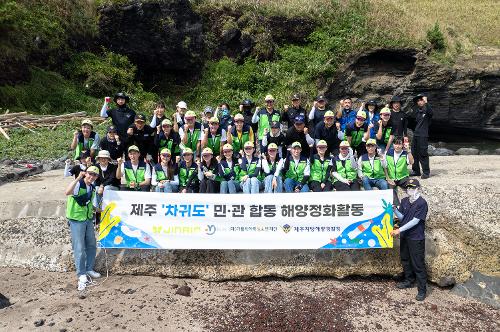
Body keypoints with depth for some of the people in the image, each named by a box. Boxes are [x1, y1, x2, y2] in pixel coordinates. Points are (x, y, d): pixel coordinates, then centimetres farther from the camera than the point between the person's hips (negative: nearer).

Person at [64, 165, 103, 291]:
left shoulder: (93, 188, 8)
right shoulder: (78, 184, -14)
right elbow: (67, 192, -38)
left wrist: (99, 194, 2)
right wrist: (78, 178, -39)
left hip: (88, 220, 8)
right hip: (76, 220, -7)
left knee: (91, 245, 15)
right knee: (79, 248, -3)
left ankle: (89, 269, 30)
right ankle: (81, 274, 10)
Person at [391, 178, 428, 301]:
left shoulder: (422, 203, -16)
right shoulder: (404, 201, 5)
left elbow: (415, 221, -20)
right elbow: (401, 217, 3)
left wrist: (400, 229, -23)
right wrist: (394, 209, -15)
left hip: (416, 238, -7)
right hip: (404, 236, 7)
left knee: (418, 264, 0)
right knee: (405, 260, 19)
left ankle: (422, 290, 11)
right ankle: (409, 281, 38)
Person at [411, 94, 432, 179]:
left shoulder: (426, 110, -6)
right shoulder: (417, 111, 15)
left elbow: (431, 113, -29)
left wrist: (426, 103, -34)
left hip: (423, 135, -7)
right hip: (415, 134, 7)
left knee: (423, 154, -6)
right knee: (414, 153, 10)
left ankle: (426, 172, 3)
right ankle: (416, 171, 21)